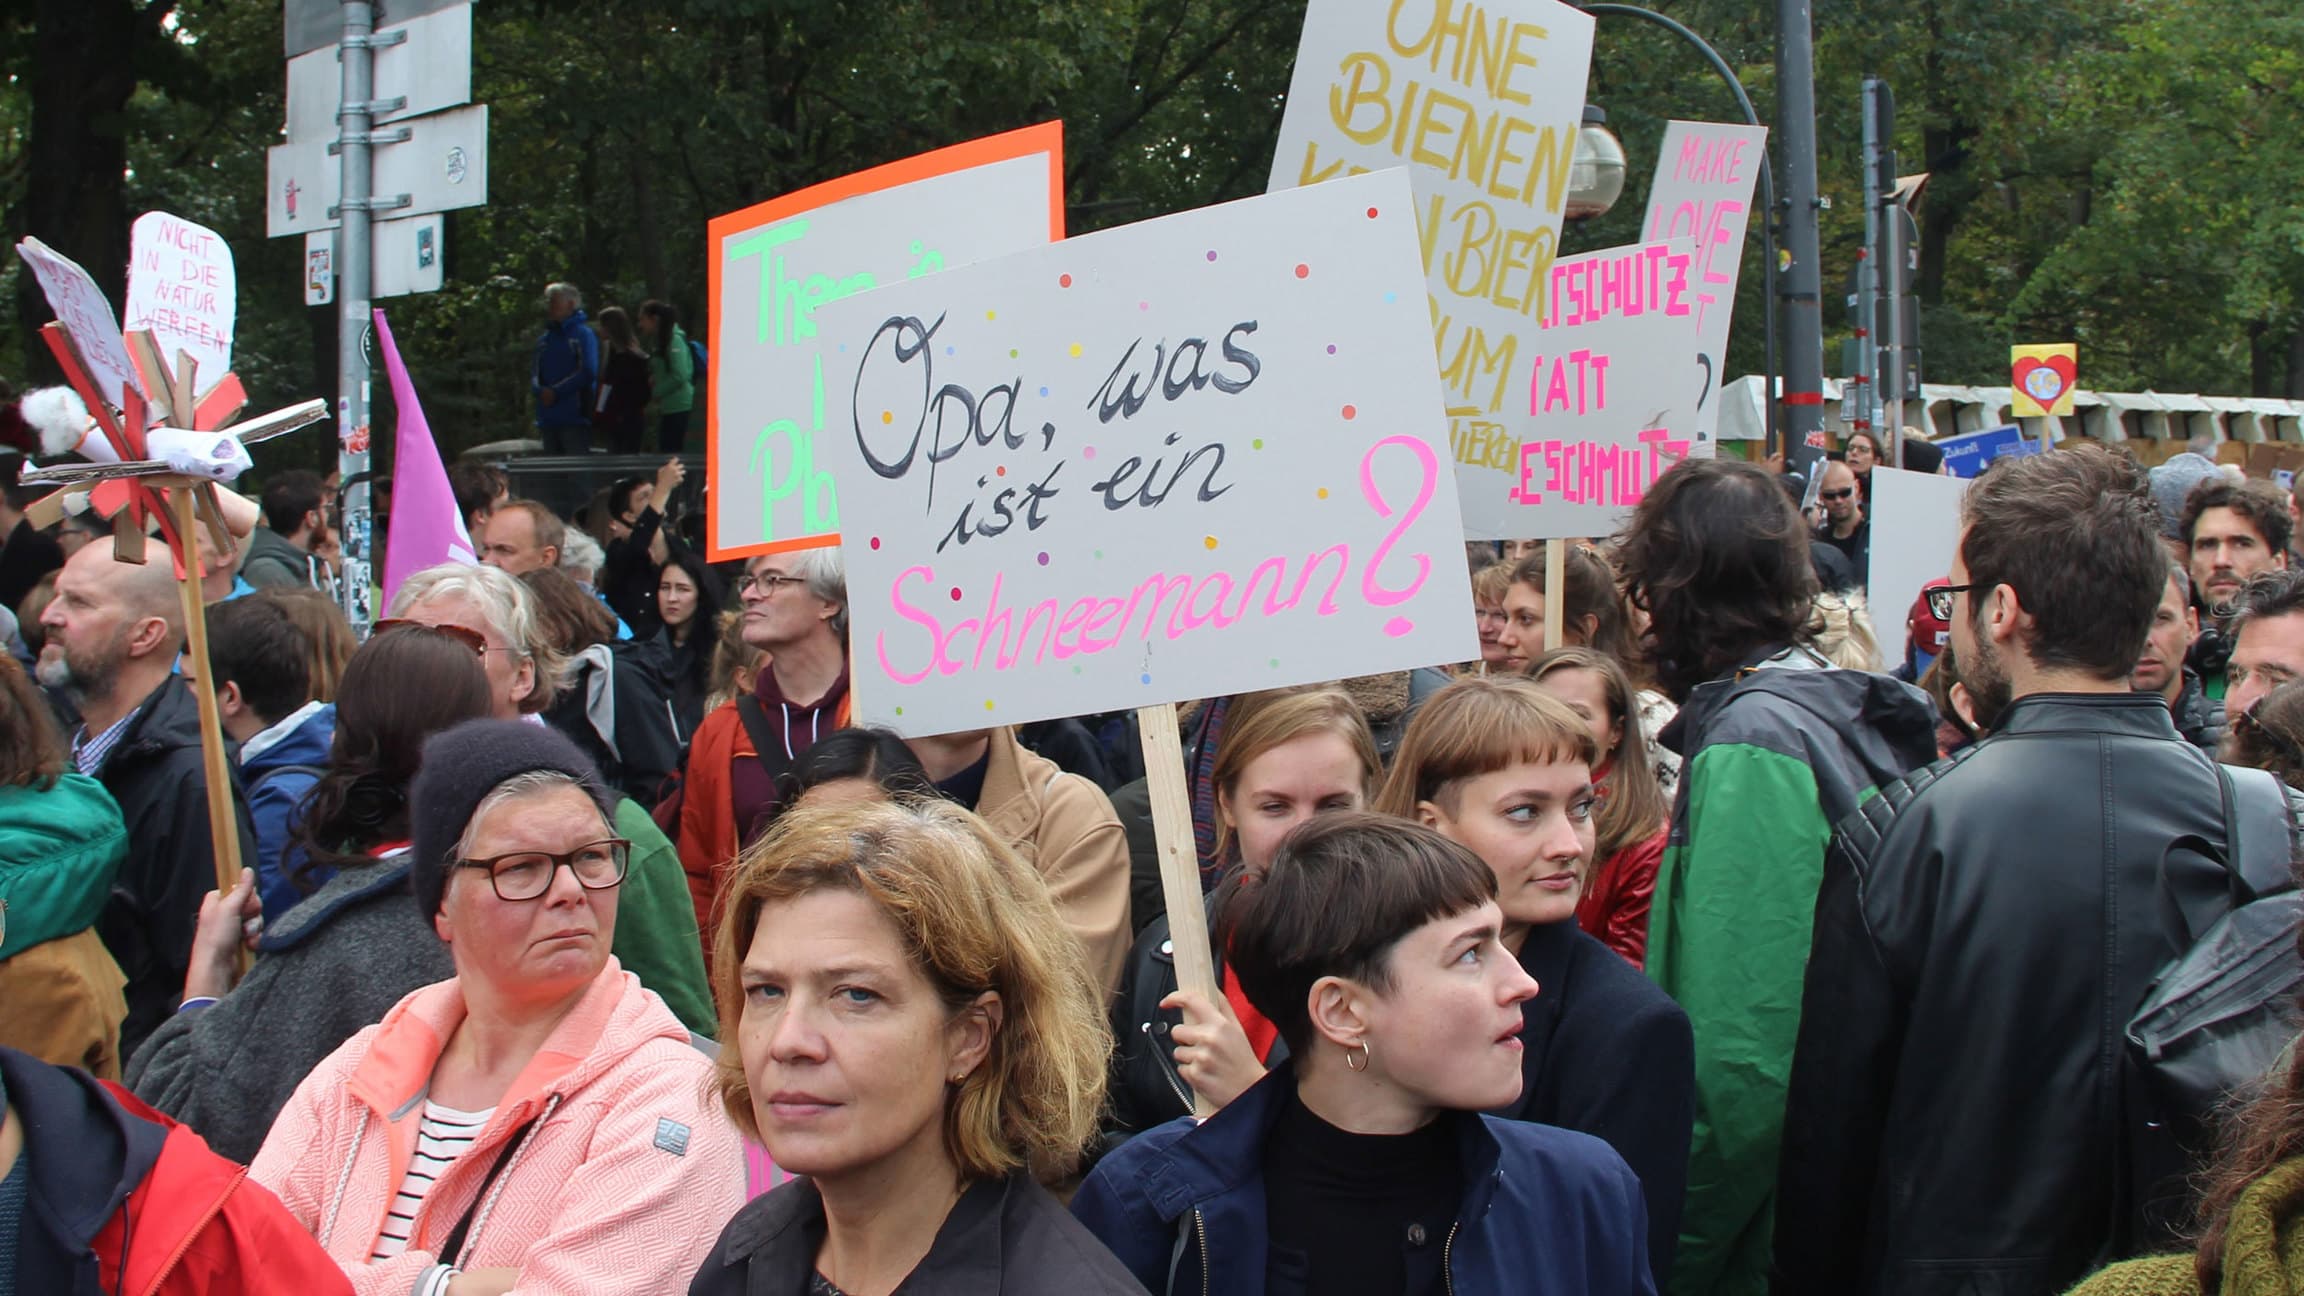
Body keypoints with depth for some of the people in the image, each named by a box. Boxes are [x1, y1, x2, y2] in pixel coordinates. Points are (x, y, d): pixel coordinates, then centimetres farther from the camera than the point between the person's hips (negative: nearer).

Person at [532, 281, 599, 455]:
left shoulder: (584, 335, -3)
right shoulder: (545, 339, 17)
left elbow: (588, 372, -12)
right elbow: (534, 372, 13)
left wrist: (556, 392, -14)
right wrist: (540, 390, -10)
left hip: (575, 417, -7)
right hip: (548, 419, 7)